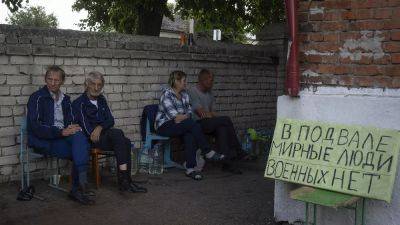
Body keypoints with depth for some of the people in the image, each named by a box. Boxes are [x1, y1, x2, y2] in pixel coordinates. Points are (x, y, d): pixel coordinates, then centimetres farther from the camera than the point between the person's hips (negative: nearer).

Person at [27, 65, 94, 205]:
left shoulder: (65, 99, 18)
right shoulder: (37, 98, -2)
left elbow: (71, 121, 16)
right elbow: (35, 126, -12)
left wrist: (72, 129, -10)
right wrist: (61, 132, -22)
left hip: (62, 136, 6)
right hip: (43, 141, -5)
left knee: (79, 136, -29)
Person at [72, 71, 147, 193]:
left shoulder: (101, 100, 22)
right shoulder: (79, 103, 2)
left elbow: (111, 120, 11)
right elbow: (85, 126, -8)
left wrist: (100, 127, -9)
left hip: (105, 135, 6)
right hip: (91, 139, -5)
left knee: (126, 142, -27)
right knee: (117, 133, -32)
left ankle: (124, 180, -28)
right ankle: (125, 181, -33)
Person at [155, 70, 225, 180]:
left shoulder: (184, 94, 14)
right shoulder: (167, 94, -12)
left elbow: (189, 111, 9)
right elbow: (175, 116, -19)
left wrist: (182, 117, -11)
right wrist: (187, 115, -5)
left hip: (180, 125, 6)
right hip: (164, 126, -6)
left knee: (190, 135, -29)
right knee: (192, 124, -29)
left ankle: (191, 168, -32)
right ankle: (208, 152, -18)